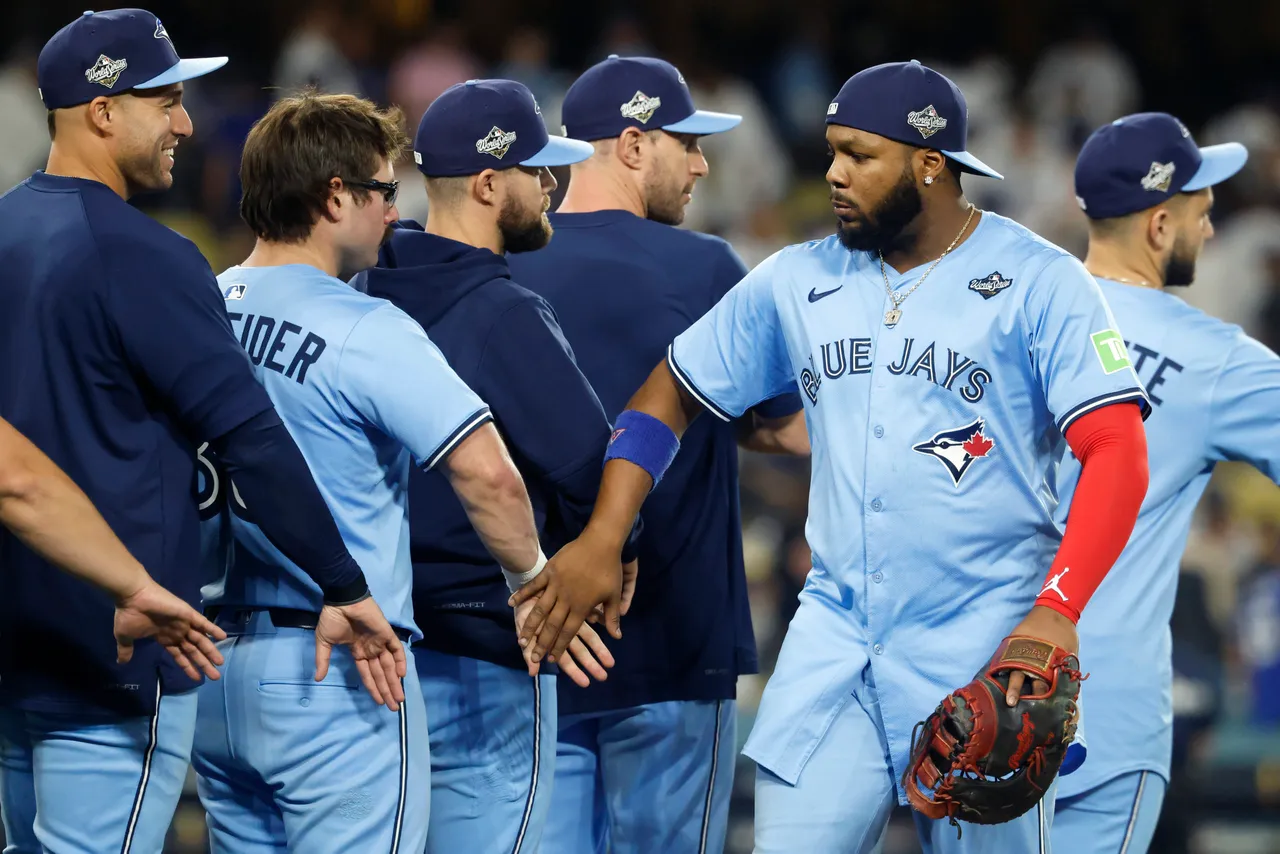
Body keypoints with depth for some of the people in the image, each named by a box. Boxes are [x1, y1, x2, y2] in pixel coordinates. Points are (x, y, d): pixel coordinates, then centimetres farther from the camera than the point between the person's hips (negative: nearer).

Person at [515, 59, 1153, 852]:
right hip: (835, 636, 4)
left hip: (985, 649, -4)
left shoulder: (1040, 282, -6)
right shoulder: (798, 281, 8)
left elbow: (1117, 452, -14)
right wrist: (601, 539, -1)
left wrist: (1055, 611, -27)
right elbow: (670, 394, 14)